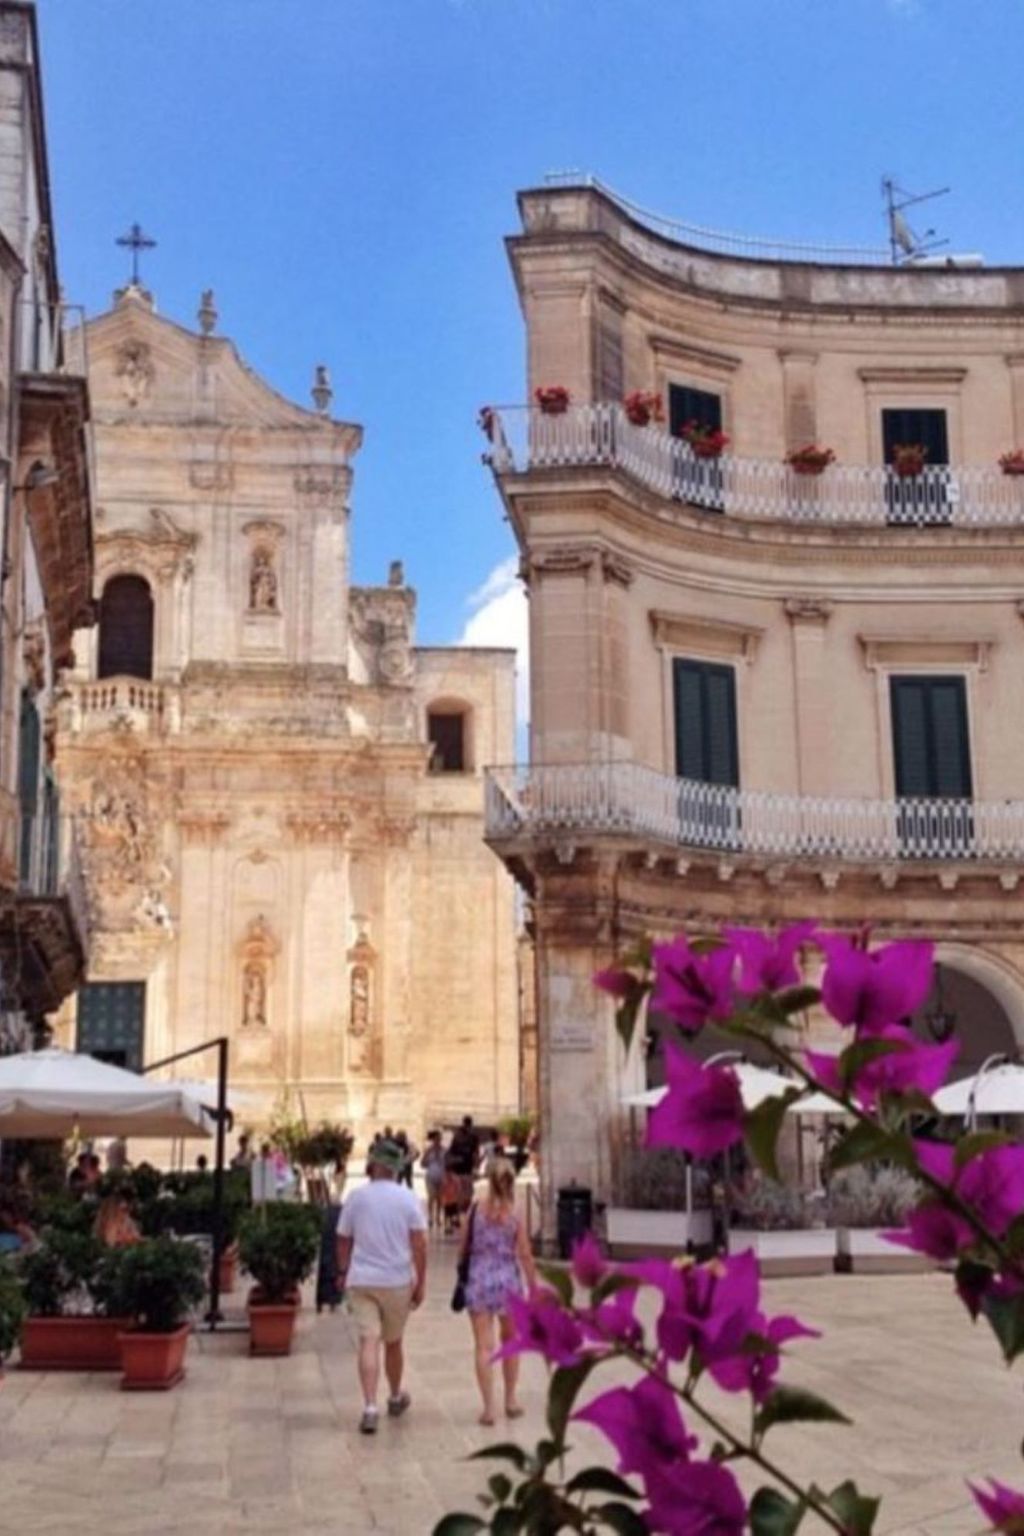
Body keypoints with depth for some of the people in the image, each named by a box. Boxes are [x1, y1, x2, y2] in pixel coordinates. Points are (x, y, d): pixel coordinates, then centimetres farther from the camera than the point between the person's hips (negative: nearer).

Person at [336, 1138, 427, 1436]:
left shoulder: (356, 1198, 1)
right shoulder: (407, 1199, -3)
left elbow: (343, 1240, 8)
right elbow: (419, 1243, -8)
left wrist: (343, 1271, 23)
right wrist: (421, 1281, -3)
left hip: (361, 1280, 0)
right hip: (397, 1281, 0)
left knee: (368, 1342, -6)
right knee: (393, 1342, 17)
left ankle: (370, 1407, -18)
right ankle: (395, 1398, 35)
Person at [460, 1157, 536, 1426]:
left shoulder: (475, 1209, -6)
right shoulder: (515, 1214, -6)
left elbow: (464, 1246, 0)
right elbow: (525, 1255, -4)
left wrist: (462, 1272, 16)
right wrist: (534, 1288, 5)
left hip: (479, 1281, -1)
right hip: (508, 1280, 1)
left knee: (484, 1346, 2)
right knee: (510, 1341, 19)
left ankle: (489, 1407, -1)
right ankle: (510, 1400, 27)